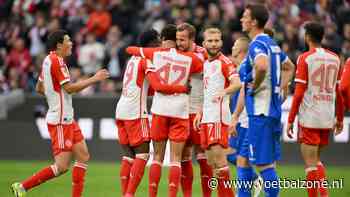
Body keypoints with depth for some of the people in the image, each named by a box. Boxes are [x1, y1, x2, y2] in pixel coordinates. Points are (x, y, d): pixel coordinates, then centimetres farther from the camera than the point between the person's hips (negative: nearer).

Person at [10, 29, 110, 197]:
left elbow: (39, 88, 21)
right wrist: (94, 79, -15)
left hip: (67, 119, 10)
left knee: (83, 156, 9)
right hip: (60, 121, -10)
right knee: (62, 166, -9)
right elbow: (69, 88, -21)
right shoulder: (56, 61, -17)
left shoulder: (48, 60, 12)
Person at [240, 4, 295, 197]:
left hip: (260, 110, -9)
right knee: (269, 162, 13)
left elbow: (262, 66, -36)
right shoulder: (272, 44, 15)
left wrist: (255, 86, -19)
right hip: (274, 108, 9)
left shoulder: (257, 44, -14)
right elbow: (289, 67, 30)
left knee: (263, 162, -6)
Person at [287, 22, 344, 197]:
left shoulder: (305, 58, -8)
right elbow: (340, 92, 11)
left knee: (310, 162, -1)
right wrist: (340, 118, 19)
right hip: (328, 118, 5)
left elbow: (299, 93, -11)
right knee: (316, 159, 19)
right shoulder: (335, 59, 8)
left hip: (309, 118, -5)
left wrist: (290, 120, -6)